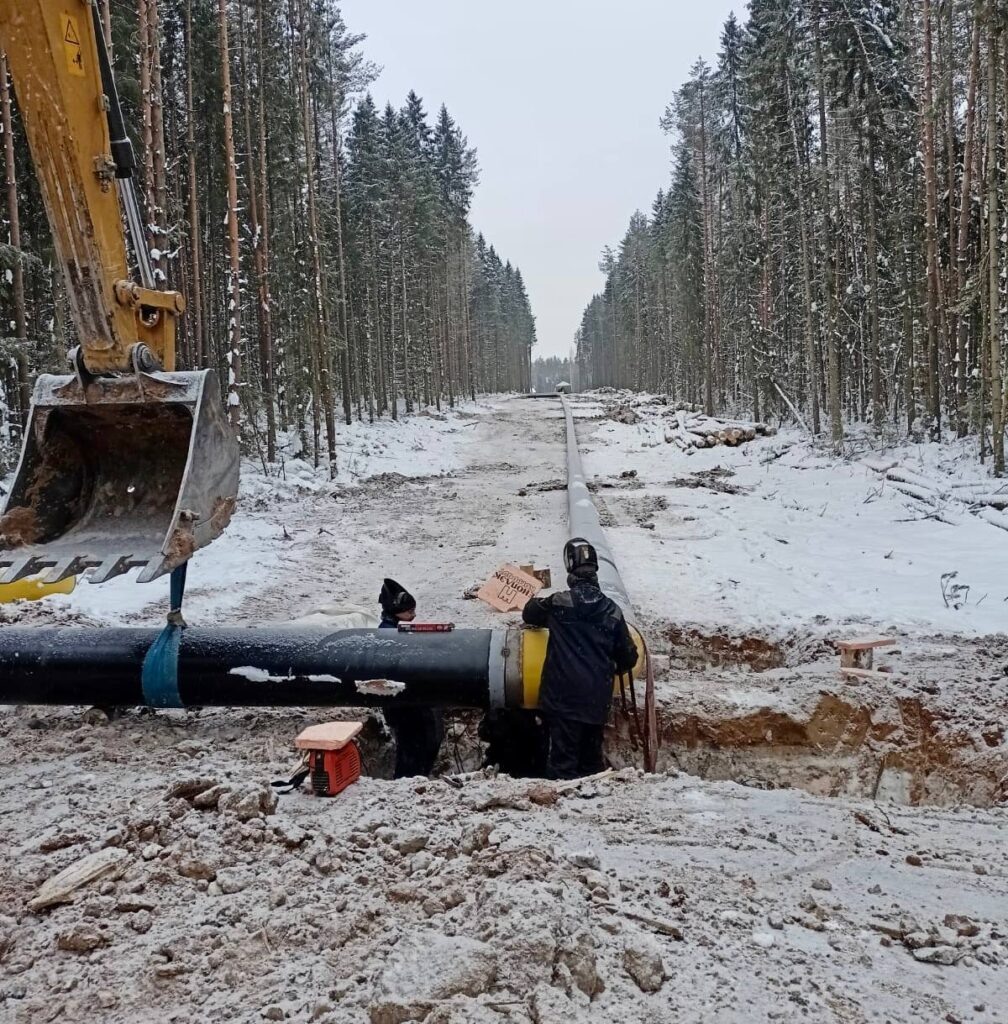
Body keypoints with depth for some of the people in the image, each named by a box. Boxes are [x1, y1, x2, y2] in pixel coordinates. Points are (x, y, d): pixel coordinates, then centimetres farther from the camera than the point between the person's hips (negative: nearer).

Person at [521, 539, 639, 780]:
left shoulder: (559, 602, -6)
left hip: (563, 697, -3)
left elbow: (529, 613, 15)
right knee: (592, 760, 17)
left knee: (563, 761, -3)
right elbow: (629, 657, 9)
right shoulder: (612, 610, 2)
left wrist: (538, 603, 37)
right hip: (597, 699, 3)